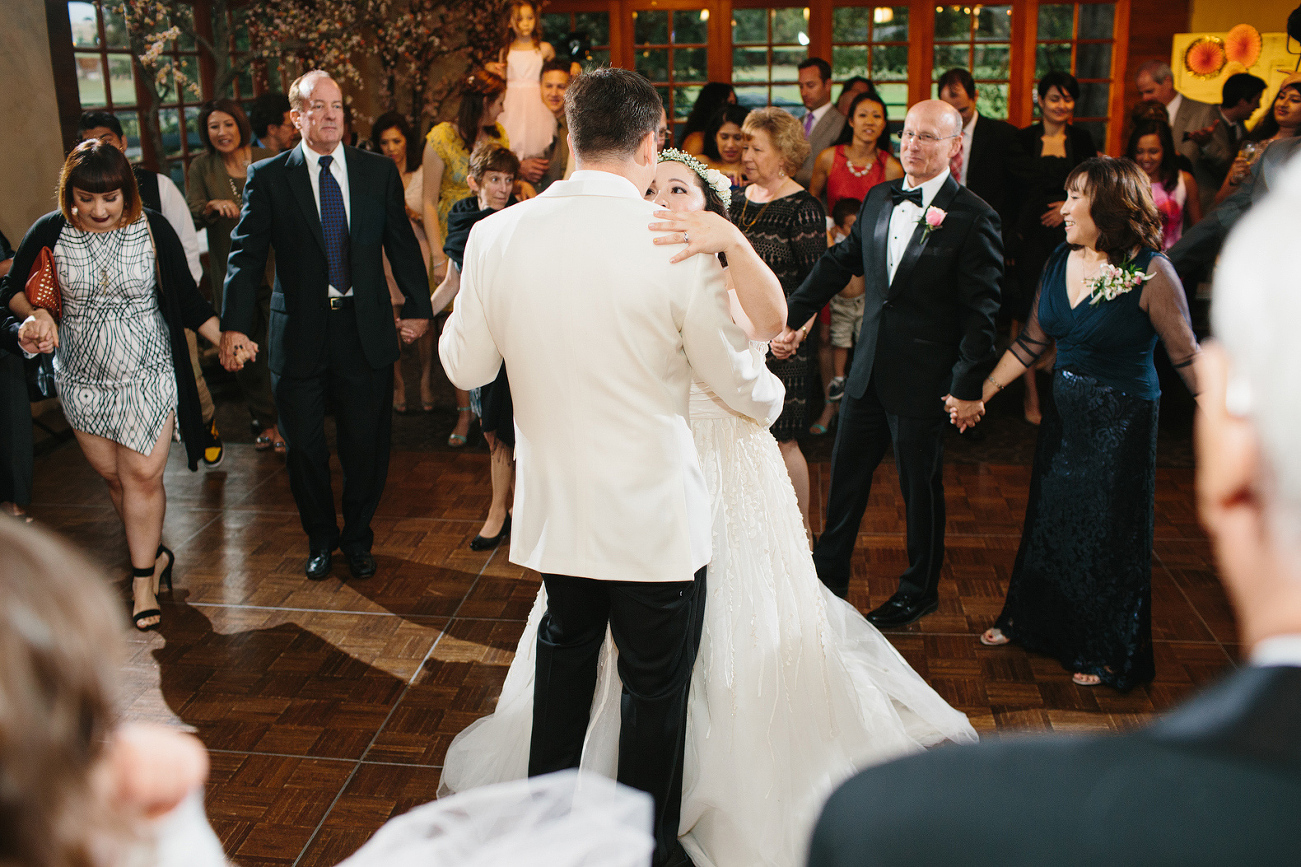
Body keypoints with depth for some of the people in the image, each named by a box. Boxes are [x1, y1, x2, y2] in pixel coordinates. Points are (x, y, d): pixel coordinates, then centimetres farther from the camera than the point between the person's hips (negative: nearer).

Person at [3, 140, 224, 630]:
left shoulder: (152, 229, -8)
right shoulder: (51, 232, -5)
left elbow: (186, 298, -3)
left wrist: (225, 339, -17)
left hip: (148, 375, -2)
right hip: (82, 380, 2)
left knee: (142, 476, -5)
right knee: (113, 477, 11)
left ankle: (143, 581, 8)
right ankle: (154, 554, 33)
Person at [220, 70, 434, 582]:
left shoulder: (379, 172, 5)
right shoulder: (268, 177, -1)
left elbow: (402, 245, 9)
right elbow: (246, 254, -4)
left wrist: (418, 308, 7)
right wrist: (234, 325, -13)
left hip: (366, 331, 1)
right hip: (300, 335, -1)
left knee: (366, 444, 9)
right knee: (304, 446, 10)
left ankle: (357, 539, 31)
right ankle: (321, 539, 32)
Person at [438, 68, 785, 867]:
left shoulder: (497, 237, -9)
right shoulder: (676, 247, -18)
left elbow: (466, 366, 3)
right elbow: (741, 383, -6)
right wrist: (773, 396, 17)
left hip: (553, 508, 5)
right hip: (655, 517, -4)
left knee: (564, 658, 27)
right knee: (656, 688, 15)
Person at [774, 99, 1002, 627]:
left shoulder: (974, 218, -12)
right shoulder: (879, 199, 6)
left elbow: (981, 310, -13)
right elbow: (840, 261, 16)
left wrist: (969, 385, -15)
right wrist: (793, 315, 14)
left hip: (925, 379, -6)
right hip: (868, 368, 6)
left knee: (920, 485, 9)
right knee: (846, 476, 15)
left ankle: (919, 592, 28)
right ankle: (828, 578, 33)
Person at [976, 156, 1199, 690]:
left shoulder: (1151, 273, -18)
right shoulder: (1060, 263, 0)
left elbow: (1186, 357, -16)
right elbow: (1031, 342, 6)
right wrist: (982, 392, 4)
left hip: (1122, 420, -6)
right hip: (1065, 414, 6)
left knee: (1110, 531, 8)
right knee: (1049, 518, 19)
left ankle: (1110, 653, 29)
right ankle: (1031, 621, 41)